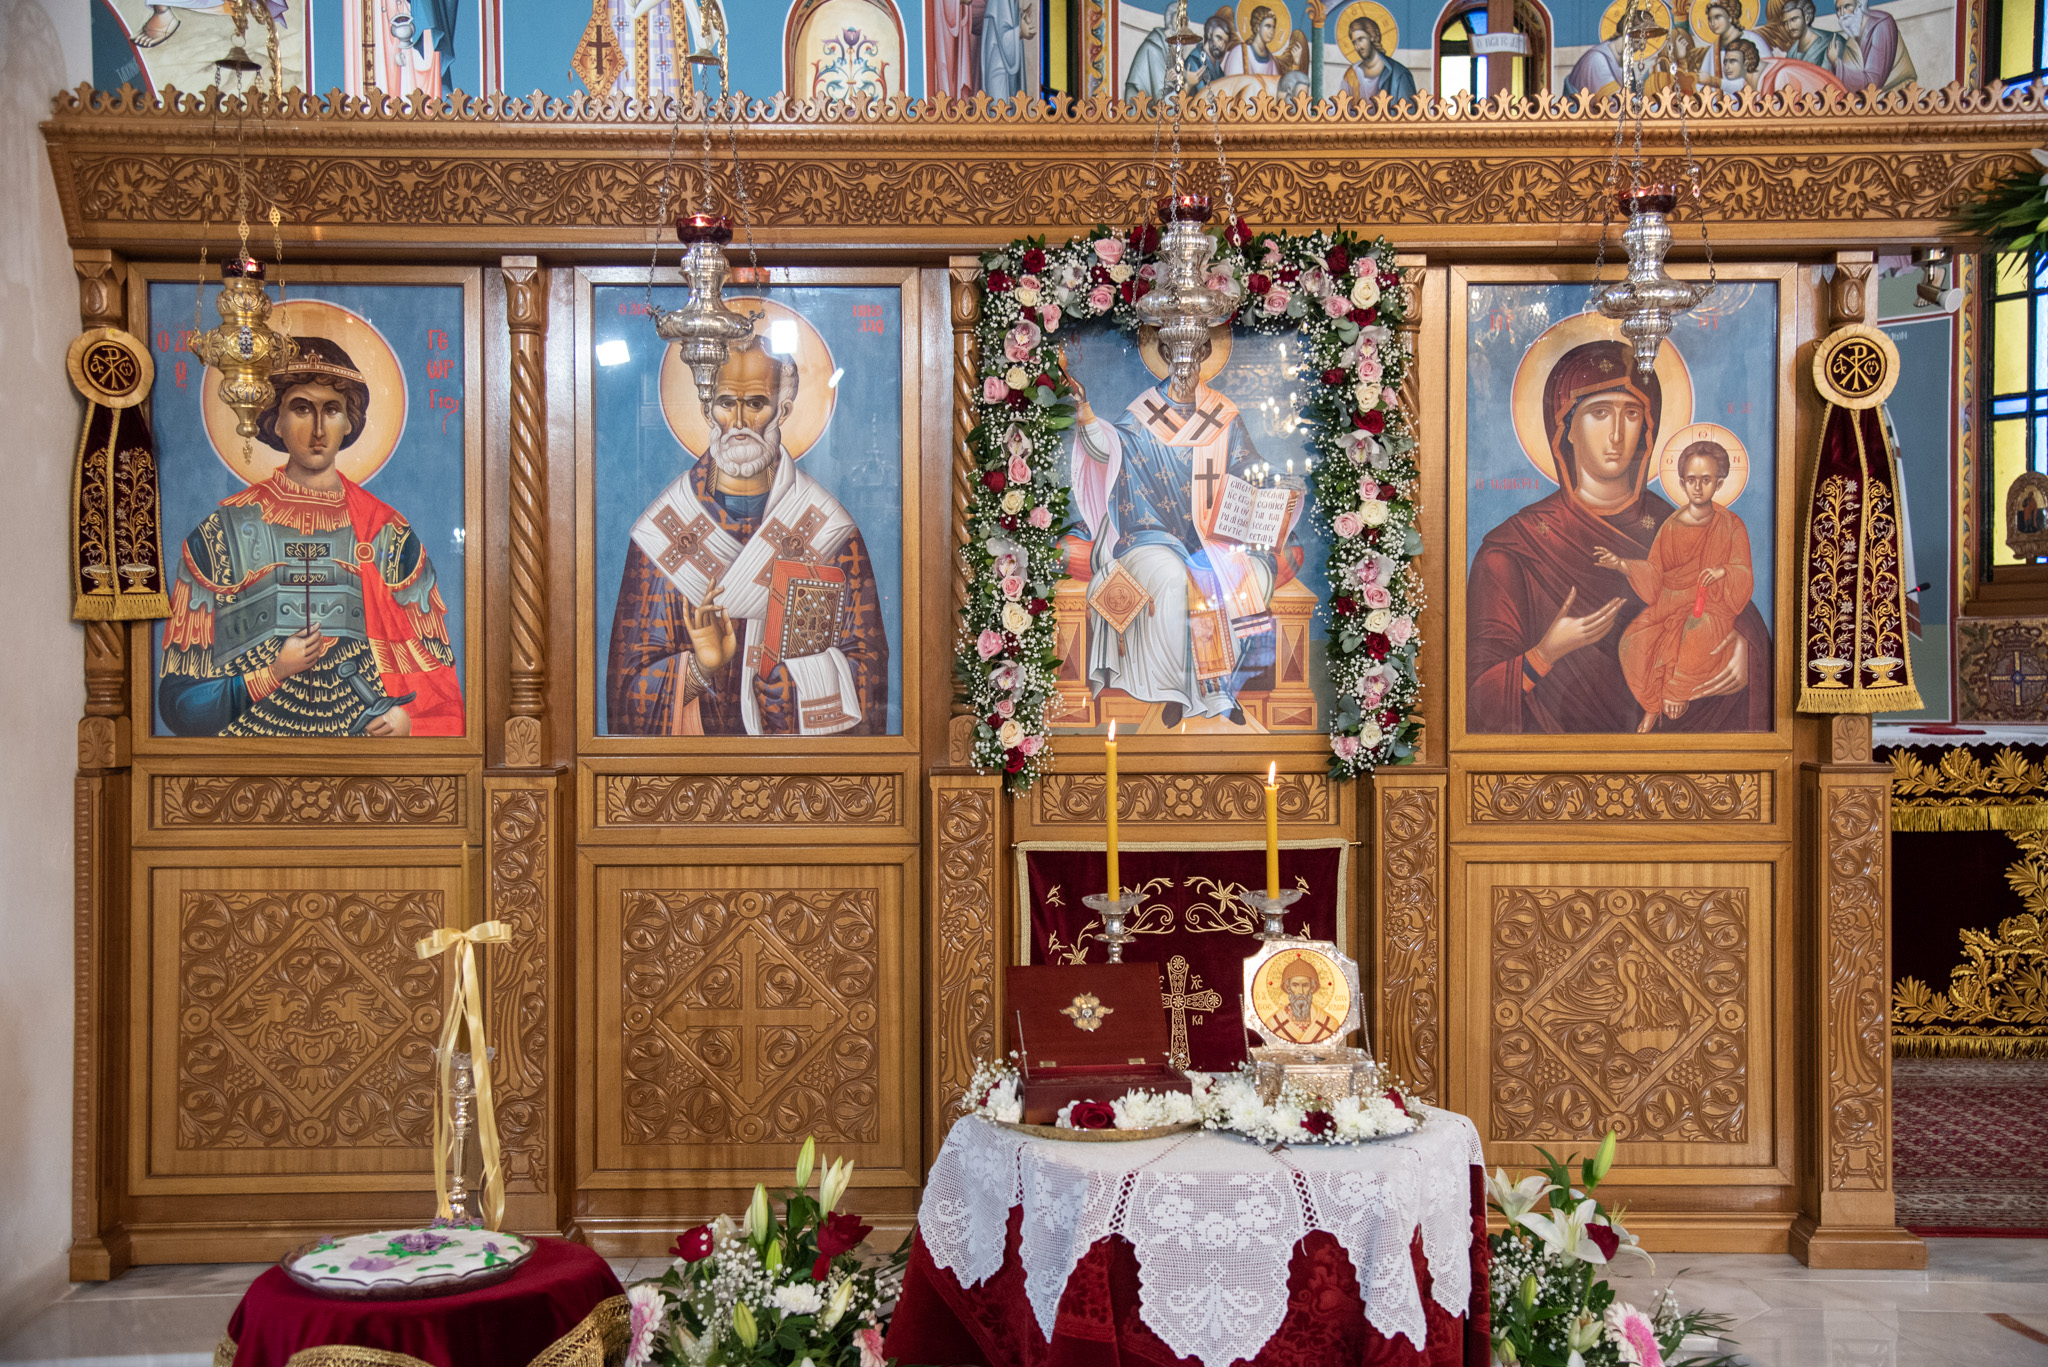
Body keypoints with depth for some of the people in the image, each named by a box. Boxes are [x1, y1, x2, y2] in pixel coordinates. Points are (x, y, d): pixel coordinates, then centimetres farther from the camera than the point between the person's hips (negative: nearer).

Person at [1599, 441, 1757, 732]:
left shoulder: (1732, 527, 0)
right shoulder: (1671, 527, 3)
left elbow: (1744, 577, 1)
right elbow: (1653, 574, 4)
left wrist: (1723, 571, -21)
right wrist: (1620, 564, -13)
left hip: (1712, 607, -2)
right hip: (1669, 604, 2)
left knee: (1692, 645, -35)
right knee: (1634, 642, -26)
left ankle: (1677, 696, -3)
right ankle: (1652, 706, -4)